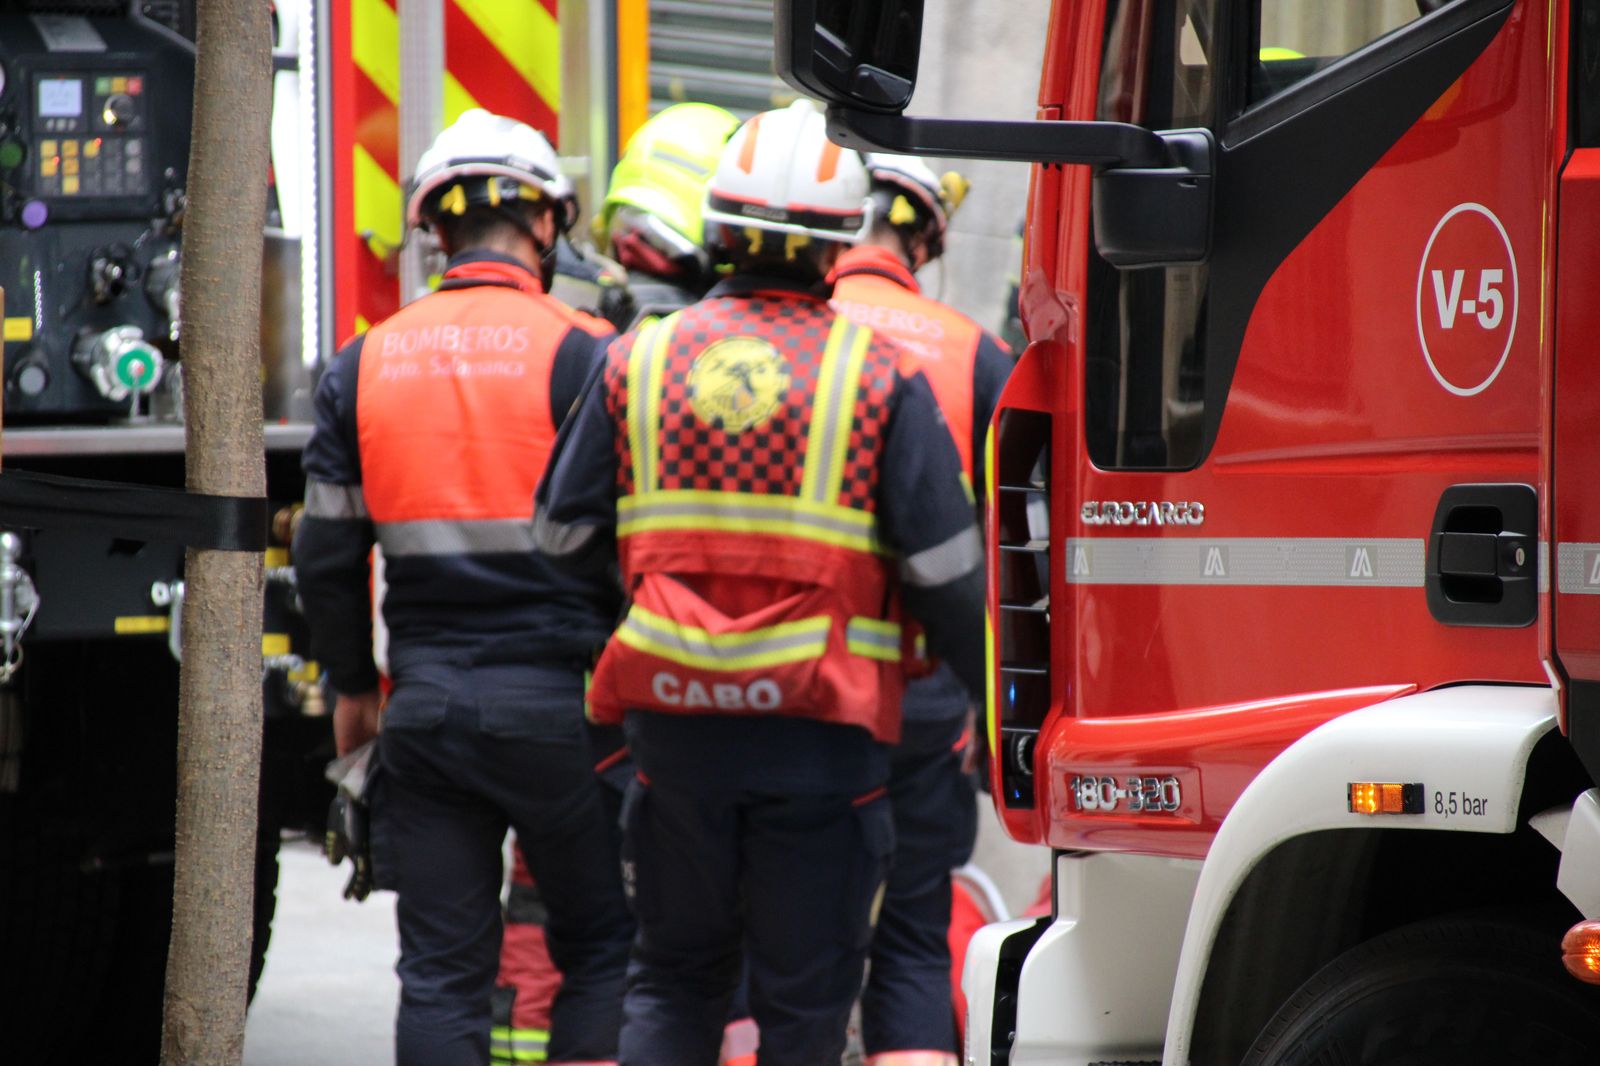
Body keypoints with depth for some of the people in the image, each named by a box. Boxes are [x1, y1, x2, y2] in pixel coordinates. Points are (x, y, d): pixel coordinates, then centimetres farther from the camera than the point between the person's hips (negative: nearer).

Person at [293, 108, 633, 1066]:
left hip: (426, 702, 4)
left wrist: (353, 684, 21)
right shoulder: (579, 355, -6)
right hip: (558, 699, -3)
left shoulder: (365, 364, 7)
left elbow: (328, 553, 10)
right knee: (603, 948, 8)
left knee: (442, 969, 6)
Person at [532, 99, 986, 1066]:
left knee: (675, 976, 16)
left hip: (674, 721, 3)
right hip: (822, 731, -2)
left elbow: (564, 537, 7)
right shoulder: (880, 378, -5)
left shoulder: (640, 361, 3)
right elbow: (945, 569, -7)